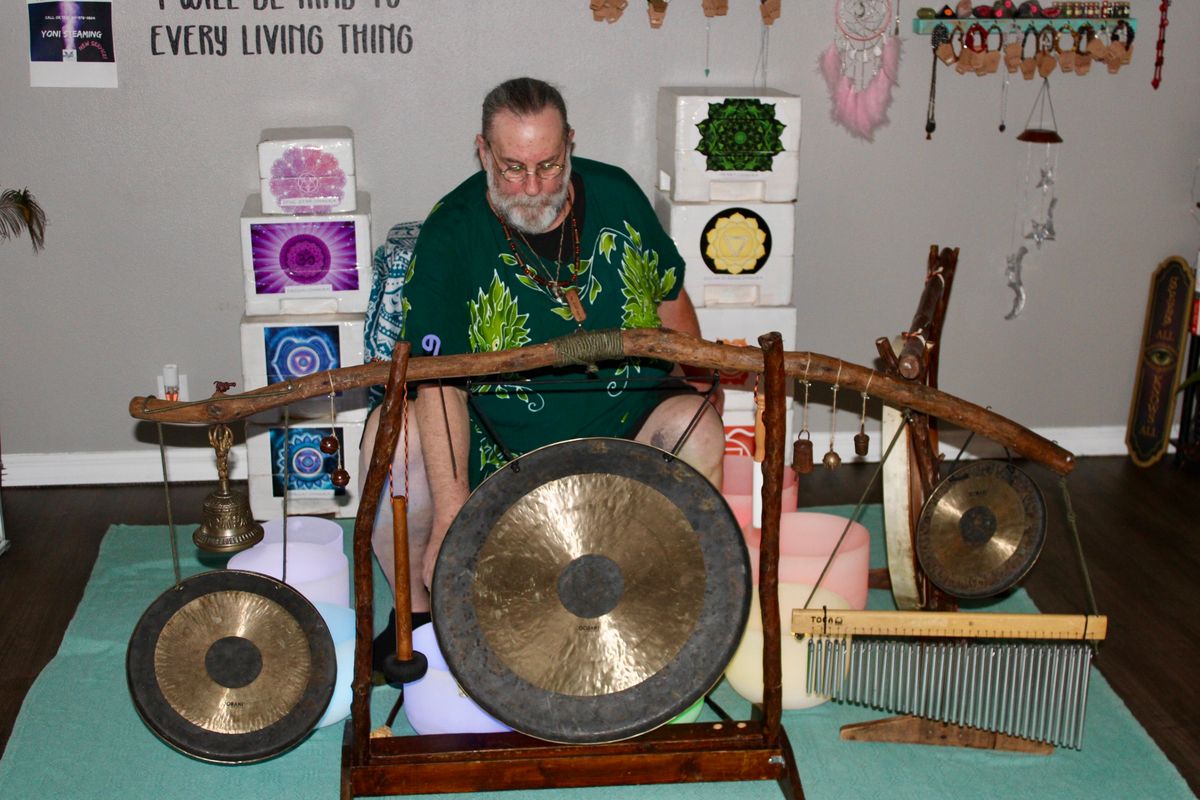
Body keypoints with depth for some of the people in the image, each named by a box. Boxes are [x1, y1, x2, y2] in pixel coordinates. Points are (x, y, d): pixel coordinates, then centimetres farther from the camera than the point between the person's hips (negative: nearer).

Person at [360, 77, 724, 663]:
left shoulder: (616, 195, -4)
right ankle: (417, 610, -3)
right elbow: (441, 381, -25)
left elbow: (670, 301, 13)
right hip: (495, 435, -2)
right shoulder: (451, 234, -15)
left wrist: (701, 394, 9)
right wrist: (452, 515, -35)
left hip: (626, 418, 2)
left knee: (701, 432, -26)